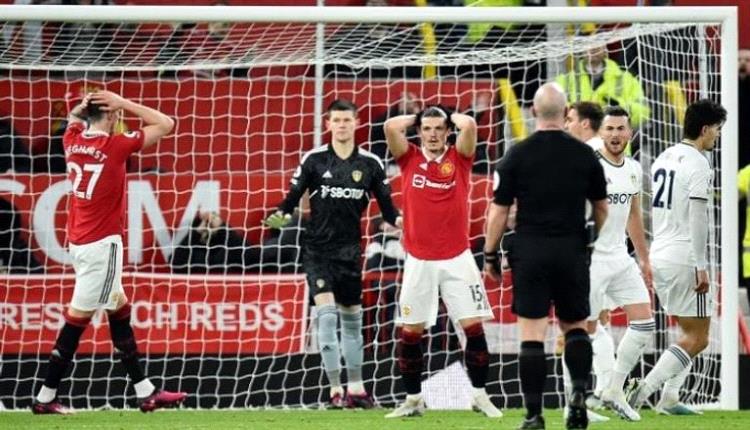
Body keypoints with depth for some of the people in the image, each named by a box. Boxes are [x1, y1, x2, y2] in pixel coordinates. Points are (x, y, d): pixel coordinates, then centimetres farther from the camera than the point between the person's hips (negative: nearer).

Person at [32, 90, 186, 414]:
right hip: (102, 243, -8)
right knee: (77, 320, -4)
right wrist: (123, 103, -7)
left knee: (119, 310, 14)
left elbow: (73, 117, 29)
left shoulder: (72, 141, 4)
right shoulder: (115, 145, -14)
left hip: (78, 242, 8)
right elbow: (165, 124, -7)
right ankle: (45, 398, -2)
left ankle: (144, 391, 16)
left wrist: (87, 103, 7)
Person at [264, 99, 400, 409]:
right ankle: (335, 390, -12)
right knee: (327, 314, -13)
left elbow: (386, 207, 6)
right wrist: (281, 217, -22)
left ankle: (355, 388, 20)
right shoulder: (314, 160, -3)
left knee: (352, 318, 10)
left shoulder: (370, 163, 3)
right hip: (317, 249, -3)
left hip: (349, 249, 3)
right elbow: (293, 197, -1)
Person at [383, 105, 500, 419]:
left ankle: (480, 396, 5)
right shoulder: (409, 158, 5)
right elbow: (391, 127, -9)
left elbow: (469, 125, -13)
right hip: (418, 261, 1)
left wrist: (450, 116, 6)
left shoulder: (459, 158, 3)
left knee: (473, 326, -4)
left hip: (457, 259, -1)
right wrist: (417, 117, 6)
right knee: (410, 331, 2)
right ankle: (413, 399, 12)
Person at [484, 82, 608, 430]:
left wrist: (490, 255, 8)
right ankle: (579, 391, -6)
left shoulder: (517, 156, -4)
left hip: (530, 253, -2)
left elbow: (498, 212, -2)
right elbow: (601, 209, 10)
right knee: (574, 326, 16)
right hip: (573, 254, 2)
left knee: (531, 335, -1)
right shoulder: (584, 155, 2)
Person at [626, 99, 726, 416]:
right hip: (684, 259, -9)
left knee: (689, 332, 18)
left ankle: (669, 397, 10)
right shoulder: (697, 164, -13)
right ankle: (647, 387, -14)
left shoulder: (663, 158, 13)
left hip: (658, 256, 9)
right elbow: (698, 218, -18)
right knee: (697, 339, -3)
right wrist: (701, 267, -17)